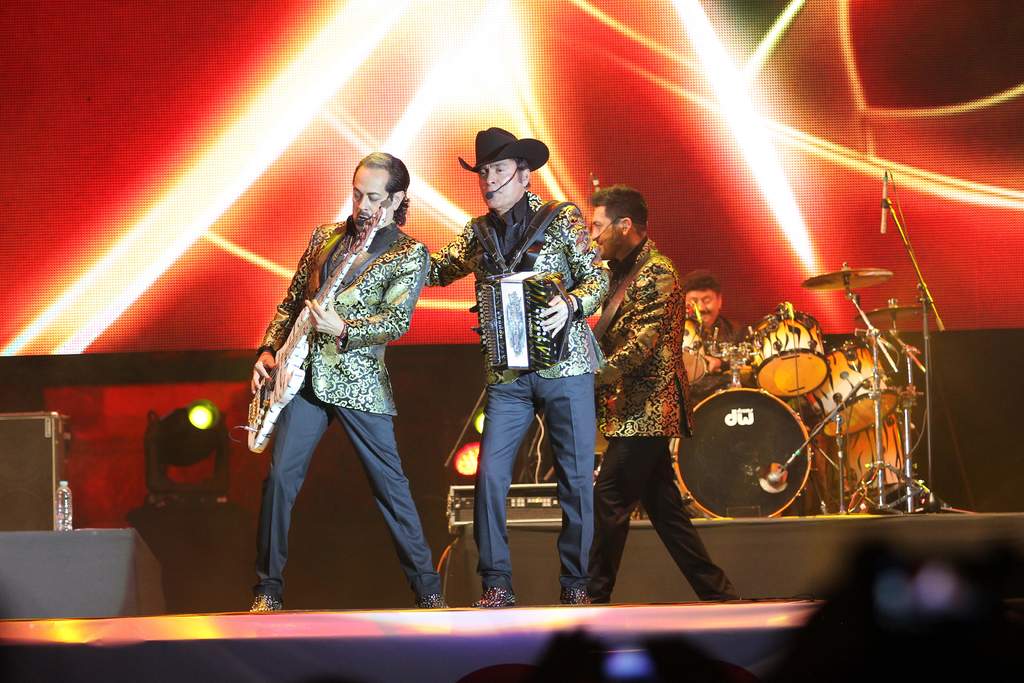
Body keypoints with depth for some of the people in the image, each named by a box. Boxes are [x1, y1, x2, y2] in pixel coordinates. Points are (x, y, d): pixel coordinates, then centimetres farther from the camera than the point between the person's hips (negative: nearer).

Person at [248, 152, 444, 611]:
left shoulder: (410, 254, 0)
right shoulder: (325, 237, 15)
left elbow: (397, 321, -12)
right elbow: (291, 301, 18)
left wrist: (342, 329, -25)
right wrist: (269, 350, 5)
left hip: (359, 381, -3)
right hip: (305, 373, 4)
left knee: (389, 483, -1)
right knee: (280, 476, -5)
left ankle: (427, 590, 8)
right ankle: (269, 588, 2)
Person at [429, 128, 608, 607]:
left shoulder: (561, 220, 0)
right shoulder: (478, 233, 11)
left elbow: (597, 276, -3)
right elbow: (439, 270, 15)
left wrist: (572, 304, -22)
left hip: (565, 367, -3)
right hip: (506, 376, 3)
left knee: (576, 477, 0)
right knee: (490, 474, -8)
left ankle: (574, 582, 10)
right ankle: (496, 583, 0)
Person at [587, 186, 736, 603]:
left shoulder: (656, 274, -12)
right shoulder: (621, 274, 17)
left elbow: (640, 347, -21)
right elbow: (609, 341, 21)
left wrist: (586, 379, -24)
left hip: (645, 413, -10)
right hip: (642, 413, 10)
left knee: (606, 509, -9)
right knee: (664, 510, 10)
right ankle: (720, 598, 13)